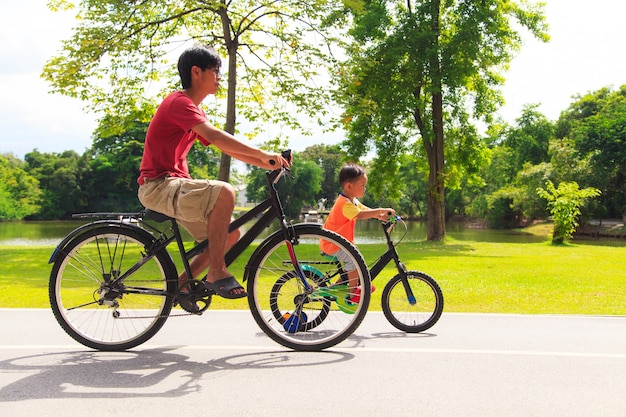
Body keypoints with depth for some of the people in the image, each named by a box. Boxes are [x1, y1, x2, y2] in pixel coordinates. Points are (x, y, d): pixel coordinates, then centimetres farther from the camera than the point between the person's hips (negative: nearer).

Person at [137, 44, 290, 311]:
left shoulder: (192, 109, 19)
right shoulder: (180, 102, -12)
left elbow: (225, 147, 14)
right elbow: (215, 136, -27)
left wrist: (264, 163, 3)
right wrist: (262, 154, -29)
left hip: (174, 187, 10)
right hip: (158, 186, -10)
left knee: (231, 234, 5)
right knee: (223, 192, -32)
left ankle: (181, 284, 15)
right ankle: (217, 273, -23)